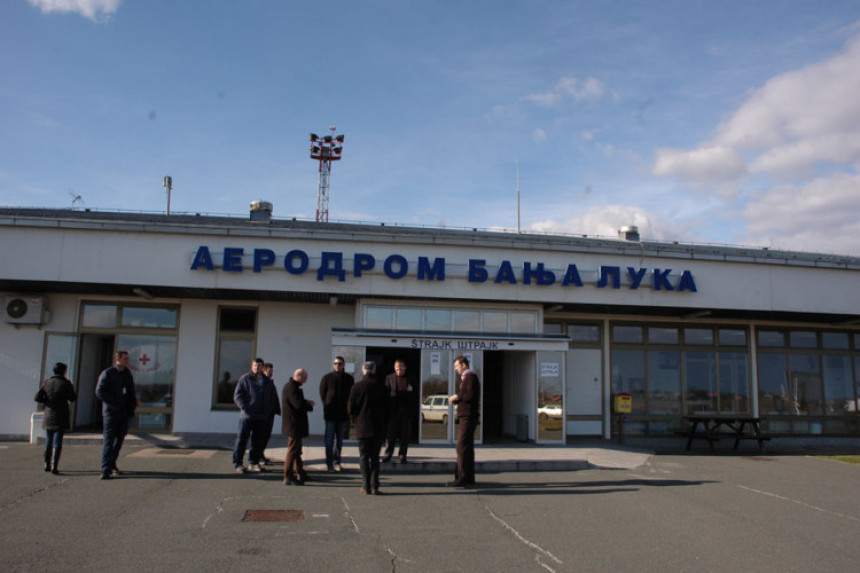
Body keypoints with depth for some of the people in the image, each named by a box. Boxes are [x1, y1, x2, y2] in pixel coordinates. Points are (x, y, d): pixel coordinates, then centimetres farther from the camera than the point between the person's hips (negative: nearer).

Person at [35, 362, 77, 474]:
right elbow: (72, 398, -1)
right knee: (57, 442, -4)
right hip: (61, 417, -4)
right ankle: (54, 466, -9)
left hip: (49, 416, 4)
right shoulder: (66, 383, -8)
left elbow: (37, 397, -2)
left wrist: (48, 400, 13)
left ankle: (47, 465, 19)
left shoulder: (47, 382, 3)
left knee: (48, 441, 14)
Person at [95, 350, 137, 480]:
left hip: (124, 413, 6)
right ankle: (105, 470, -5)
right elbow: (99, 392, -12)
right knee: (108, 440, -7)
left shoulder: (127, 373, 12)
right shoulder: (107, 373, -6)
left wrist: (132, 406, 9)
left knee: (120, 438, 12)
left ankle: (112, 463, 28)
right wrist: (114, 404, -17)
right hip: (111, 412, -6)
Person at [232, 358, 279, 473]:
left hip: (262, 417, 4)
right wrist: (244, 407, -16)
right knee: (242, 439, 0)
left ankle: (253, 463, 18)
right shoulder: (244, 379, 0)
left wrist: (269, 410, 6)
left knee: (258, 441, 7)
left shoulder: (268, 382, 12)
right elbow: (237, 395, -3)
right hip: (247, 415, -4)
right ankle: (238, 463, 9)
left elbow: (273, 397, 19)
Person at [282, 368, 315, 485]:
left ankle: (300, 473, 33)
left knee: (296, 449, 20)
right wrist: (310, 405, -9)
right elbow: (299, 405, -26)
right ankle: (288, 478, 0)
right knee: (293, 450, -5)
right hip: (294, 425, -11)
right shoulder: (291, 388, -20)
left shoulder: (291, 386, 13)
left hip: (294, 424, 11)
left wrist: (306, 402, 4)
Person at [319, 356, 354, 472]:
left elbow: (352, 395, 8)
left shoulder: (349, 378, 5)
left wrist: (348, 409, 0)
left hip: (343, 414, 2)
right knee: (330, 439, 0)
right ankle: (329, 463, 7)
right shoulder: (327, 378, 0)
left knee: (340, 440, 8)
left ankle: (336, 462, 16)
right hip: (330, 414, -2)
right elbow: (322, 393, 3)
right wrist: (327, 406, -4)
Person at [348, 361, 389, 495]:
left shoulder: (357, 387, -4)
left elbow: (350, 407, -5)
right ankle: (374, 486, 5)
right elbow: (386, 409, 4)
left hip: (363, 427, -2)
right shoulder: (381, 388, 2)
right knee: (375, 456, 9)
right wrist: (384, 426, 12)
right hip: (378, 428, 2)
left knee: (364, 456, 5)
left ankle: (366, 486, 3)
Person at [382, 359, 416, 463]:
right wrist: (388, 408, -6)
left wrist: (412, 409, -1)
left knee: (405, 435, 4)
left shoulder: (410, 379, 6)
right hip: (393, 410, -1)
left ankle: (402, 455, 12)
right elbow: (386, 393, 2)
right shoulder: (389, 378, 6)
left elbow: (415, 396, 8)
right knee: (391, 434, 0)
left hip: (406, 411, 1)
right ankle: (388, 454, 8)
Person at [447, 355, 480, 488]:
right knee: (467, 446, 13)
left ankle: (463, 478, -13)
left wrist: (457, 397, -9)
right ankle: (469, 478, 19)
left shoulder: (470, 376, -10)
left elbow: (471, 395, -21)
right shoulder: (465, 377, 21)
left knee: (462, 447, -13)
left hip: (469, 416, -11)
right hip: (466, 416, 11)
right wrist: (455, 399, 6)